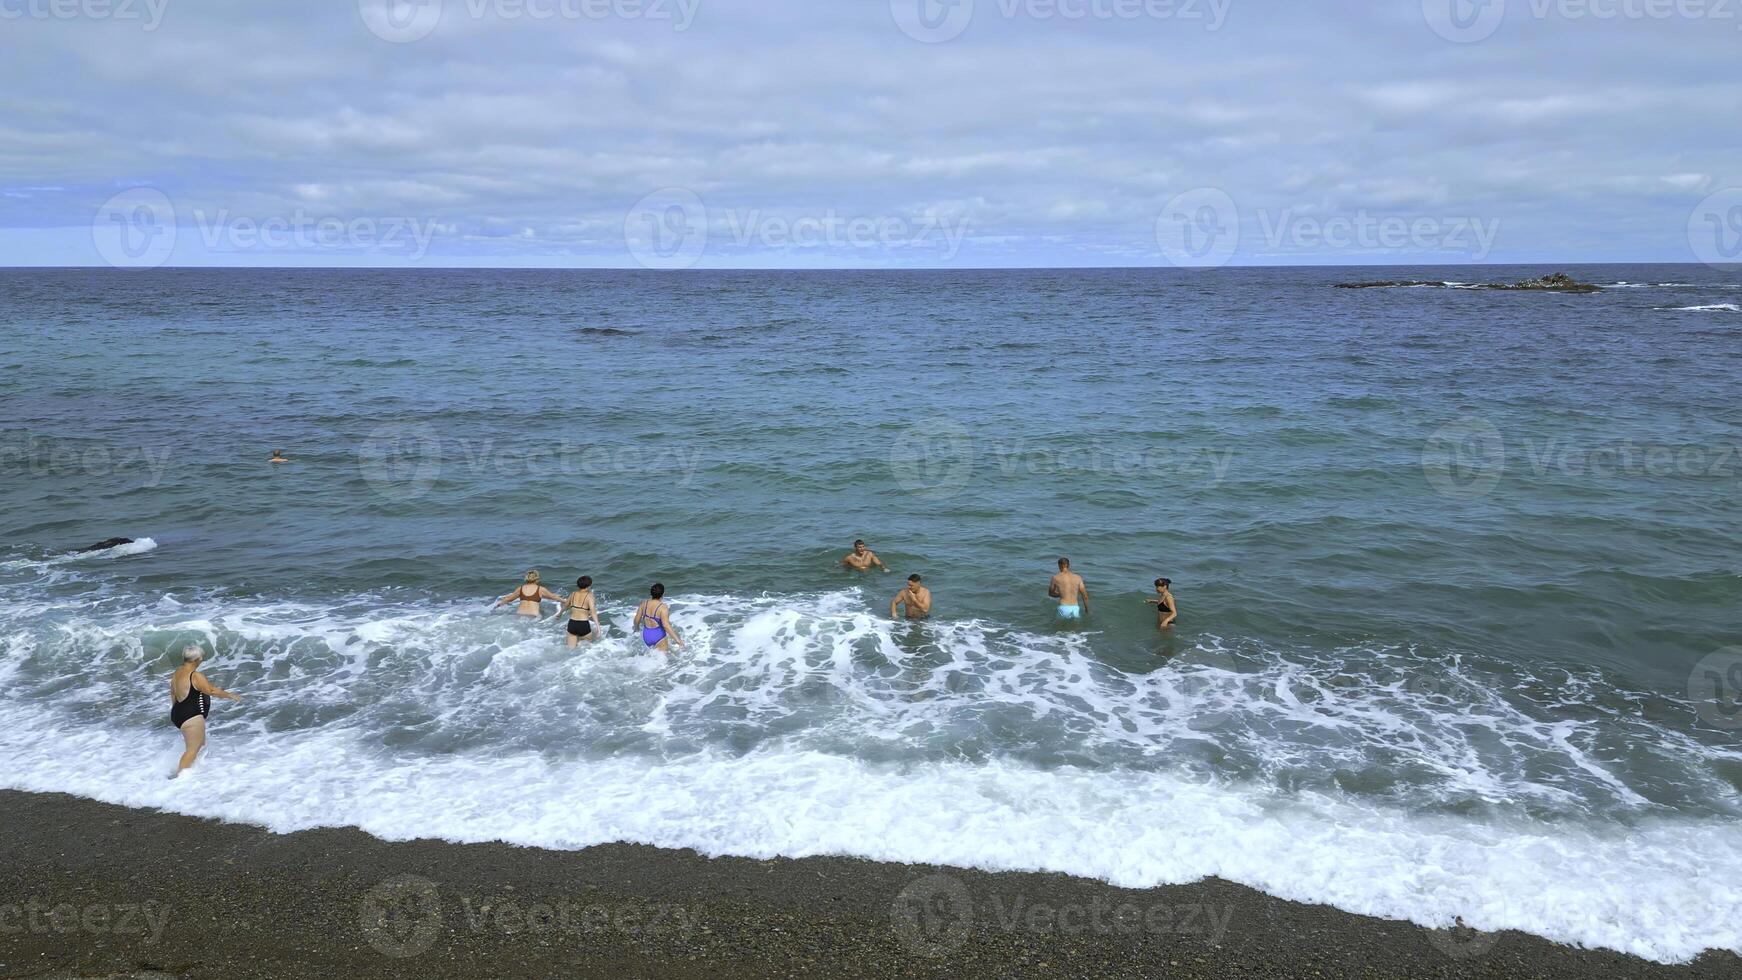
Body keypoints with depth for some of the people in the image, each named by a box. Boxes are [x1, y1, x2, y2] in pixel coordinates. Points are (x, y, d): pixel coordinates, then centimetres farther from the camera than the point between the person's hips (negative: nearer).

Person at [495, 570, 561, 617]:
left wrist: (498, 604, 49)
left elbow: (508, 598, 31)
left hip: (519, 615, 2)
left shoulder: (521, 588, 18)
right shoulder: (540, 589, 10)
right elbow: (553, 597, 24)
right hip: (533, 616, -2)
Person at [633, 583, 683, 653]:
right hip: (659, 636, -7)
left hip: (646, 635, 7)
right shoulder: (663, 607, -21)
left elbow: (636, 620, 4)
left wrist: (637, 627, 27)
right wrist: (677, 640, -27)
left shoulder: (644, 604, -4)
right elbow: (666, 625, -28)